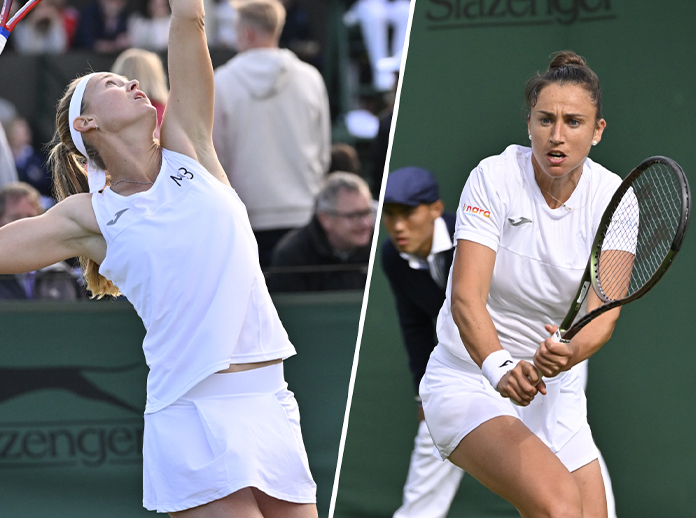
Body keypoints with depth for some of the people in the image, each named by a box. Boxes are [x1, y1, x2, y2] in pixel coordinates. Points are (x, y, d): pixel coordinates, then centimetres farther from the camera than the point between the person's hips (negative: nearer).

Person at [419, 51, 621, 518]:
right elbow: (466, 297, -22)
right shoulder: (495, 178, -14)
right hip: (469, 378, -5)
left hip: (556, 391, 5)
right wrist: (501, 368, -41)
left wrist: (570, 352, -37)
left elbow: (604, 312, -14)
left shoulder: (612, 197, -5)